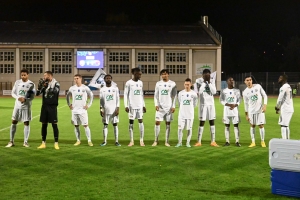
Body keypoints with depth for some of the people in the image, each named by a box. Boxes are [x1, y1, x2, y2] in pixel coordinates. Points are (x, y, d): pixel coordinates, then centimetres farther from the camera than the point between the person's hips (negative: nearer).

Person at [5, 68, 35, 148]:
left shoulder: (31, 84, -5)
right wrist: (18, 98, -16)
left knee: (26, 123, 0)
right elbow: (13, 93, 4)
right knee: (14, 122, 4)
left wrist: (25, 99, -24)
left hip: (26, 106, -2)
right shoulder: (17, 82, 3)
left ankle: (25, 142, 9)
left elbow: (32, 97, -6)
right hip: (17, 105, 3)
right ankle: (11, 141, 13)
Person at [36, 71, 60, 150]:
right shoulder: (44, 83, 8)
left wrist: (47, 86, -27)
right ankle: (43, 143, 14)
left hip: (52, 106, -4)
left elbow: (54, 91, -22)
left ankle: (56, 143, 4)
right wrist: (40, 85, -11)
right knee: (44, 124, 7)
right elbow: (37, 93, 4)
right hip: (45, 106, 4)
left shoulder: (56, 84, -4)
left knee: (54, 125, -2)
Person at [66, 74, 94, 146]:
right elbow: (68, 96, 19)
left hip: (83, 110, -3)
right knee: (76, 126, 6)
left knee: (85, 125, -5)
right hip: (74, 110, 3)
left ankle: (89, 141, -1)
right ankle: (78, 140, 16)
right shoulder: (72, 88, 4)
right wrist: (69, 104, 10)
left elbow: (91, 96, 4)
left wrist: (88, 105, -3)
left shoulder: (85, 88, -4)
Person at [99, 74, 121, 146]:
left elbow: (118, 99, 3)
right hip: (105, 110, 1)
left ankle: (116, 141, 3)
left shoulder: (115, 88, 5)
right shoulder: (102, 89, 7)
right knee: (105, 125, 3)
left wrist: (117, 108, -6)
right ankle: (105, 141, 9)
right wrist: (101, 109, -4)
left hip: (114, 110, -1)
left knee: (115, 125, 0)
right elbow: (101, 100, 6)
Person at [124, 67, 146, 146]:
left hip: (140, 105, 4)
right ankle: (131, 141, 8)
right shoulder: (129, 83, -4)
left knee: (140, 121, -1)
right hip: (132, 105, -4)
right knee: (131, 122, 1)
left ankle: (141, 140, 4)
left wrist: (143, 105, 13)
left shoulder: (140, 83, 10)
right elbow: (125, 94, -3)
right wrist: (126, 106, -10)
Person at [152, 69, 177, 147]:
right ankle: (156, 140, 6)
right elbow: (156, 95, 8)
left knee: (168, 123, 3)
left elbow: (174, 96, 1)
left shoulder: (172, 84, 1)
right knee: (157, 122, -4)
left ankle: (167, 141, 8)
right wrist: (156, 104, -5)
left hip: (169, 107, -1)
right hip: (160, 107, 1)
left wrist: (173, 106, -6)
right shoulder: (158, 83, 6)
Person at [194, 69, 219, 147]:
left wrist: (209, 83, -12)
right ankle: (199, 141, 5)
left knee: (212, 122, 4)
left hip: (211, 104, 3)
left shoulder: (212, 82, 5)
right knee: (202, 122, 0)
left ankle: (213, 141, 8)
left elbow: (214, 92, -10)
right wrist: (204, 82, -15)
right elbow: (199, 92, -19)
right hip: (203, 104, -2)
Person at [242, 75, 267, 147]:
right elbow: (246, 103, 8)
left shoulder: (258, 86, -3)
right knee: (252, 126, 6)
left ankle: (262, 141, 11)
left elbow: (265, 96, 2)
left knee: (261, 125, -1)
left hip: (260, 110, -1)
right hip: (251, 111, 1)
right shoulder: (245, 92, 0)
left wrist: (264, 105, -10)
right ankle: (253, 142, 14)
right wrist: (246, 114, 8)